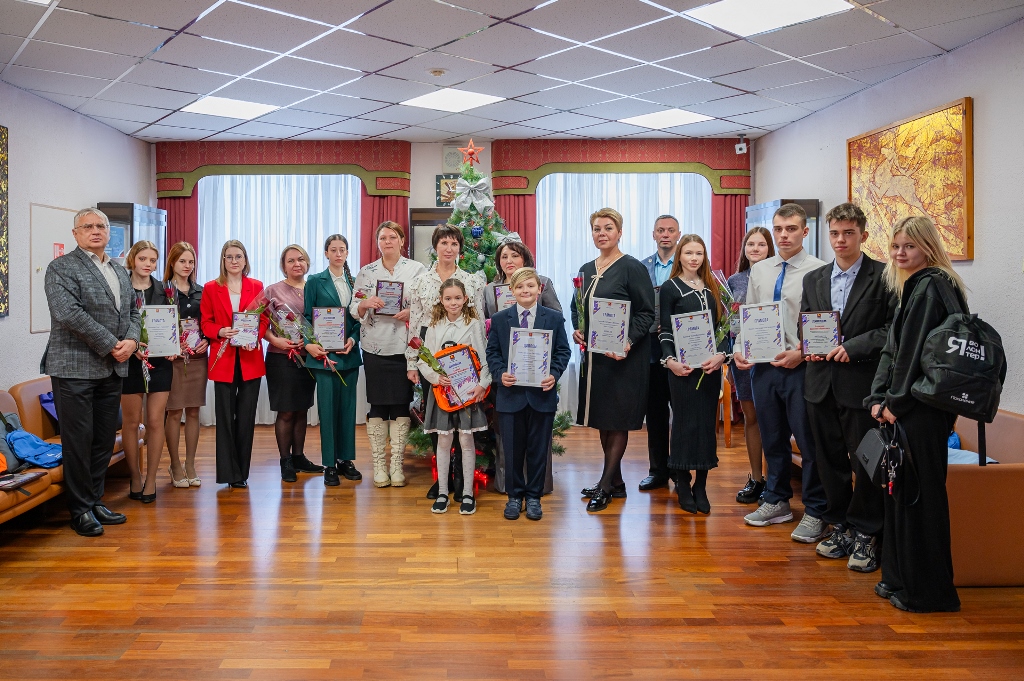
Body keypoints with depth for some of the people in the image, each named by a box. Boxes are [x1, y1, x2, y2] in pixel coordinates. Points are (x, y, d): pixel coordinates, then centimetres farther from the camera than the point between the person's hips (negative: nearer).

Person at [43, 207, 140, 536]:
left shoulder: (120, 271, 17)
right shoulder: (61, 268, -5)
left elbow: (133, 311, 17)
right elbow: (68, 313, -17)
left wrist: (131, 341, -4)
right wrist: (111, 345, -16)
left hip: (112, 370, 6)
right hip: (75, 369, -6)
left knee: (105, 440, 11)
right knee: (78, 441, 0)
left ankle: (95, 501, 23)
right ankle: (80, 510, 11)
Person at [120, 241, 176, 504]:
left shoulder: (163, 290, 8)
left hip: (159, 361, 2)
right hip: (130, 361, -2)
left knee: (155, 421, 3)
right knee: (131, 422, 5)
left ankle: (151, 479, 13)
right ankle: (135, 477, 18)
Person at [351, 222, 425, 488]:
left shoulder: (417, 269, 4)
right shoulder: (366, 272, 8)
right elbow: (354, 310, 6)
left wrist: (411, 312, -16)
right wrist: (366, 303, -15)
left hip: (404, 346, -1)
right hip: (374, 346, 1)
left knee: (401, 405, 3)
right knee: (377, 405, 4)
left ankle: (397, 464, 13)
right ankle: (378, 463, 14)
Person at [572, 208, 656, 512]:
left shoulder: (633, 268, -8)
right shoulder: (586, 270, 12)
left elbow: (647, 312, -11)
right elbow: (578, 308, 21)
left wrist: (628, 342, -23)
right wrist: (577, 330, 2)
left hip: (624, 356, -7)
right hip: (594, 355, 7)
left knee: (618, 419, 0)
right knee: (601, 418, 11)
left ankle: (605, 486, 7)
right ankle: (616, 482, 23)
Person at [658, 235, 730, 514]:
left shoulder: (712, 287, 12)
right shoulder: (670, 288, 1)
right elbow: (665, 331, -3)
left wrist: (720, 355, -9)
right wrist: (670, 360, -18)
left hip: (711, 365, 4)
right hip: (683, 367, -4)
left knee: (707, 422, 5)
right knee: (685, 422, 0)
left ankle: (701, 486, 13)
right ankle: (683, 485, 11)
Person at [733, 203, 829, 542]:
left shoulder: (818, 270, -7)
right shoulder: (759, 270, 11)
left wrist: (801, 352, -20)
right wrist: (740, 349, 1)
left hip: (800, 366, -5)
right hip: (763, 365, 5)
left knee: (809, 440, 1)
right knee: (772, 437, 16)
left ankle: (815, 513, 16)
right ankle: (777, 502, 31)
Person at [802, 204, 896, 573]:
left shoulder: (884, 276, -3)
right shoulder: (813, 279, 13)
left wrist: (854, 347, -17)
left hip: (862, 382, -5)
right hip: (821, 383, 5)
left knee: (865, 462, 2)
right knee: (830, 460, 13)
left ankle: (865, 533, 16)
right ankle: (840, 525, 27)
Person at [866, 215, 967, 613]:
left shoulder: (932, 285, -12)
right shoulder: (913, 288, 18)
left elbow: (916, 351, -17)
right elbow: (893, 349, 15)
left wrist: (896, 402, -10)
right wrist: (879, 399, 5)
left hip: (923, 410, -9)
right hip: (905, 408, 9)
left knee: (918, 493, -2)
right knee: (900, 490, 13)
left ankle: (926, 591, 9)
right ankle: (900, 578, 24)